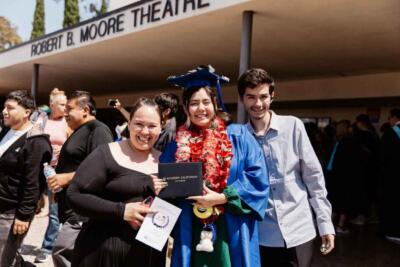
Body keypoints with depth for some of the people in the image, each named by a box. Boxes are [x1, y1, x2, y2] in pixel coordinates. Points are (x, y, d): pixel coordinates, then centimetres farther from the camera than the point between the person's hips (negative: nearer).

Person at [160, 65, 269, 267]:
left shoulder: (238, 136, 0)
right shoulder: (177, 146, 7)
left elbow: (258, 177, -7)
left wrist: (222, 197, -14)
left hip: (231, 233, -2)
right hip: (192, 234, 2)